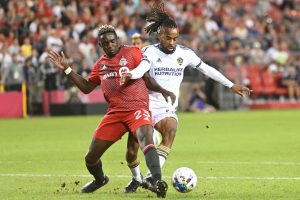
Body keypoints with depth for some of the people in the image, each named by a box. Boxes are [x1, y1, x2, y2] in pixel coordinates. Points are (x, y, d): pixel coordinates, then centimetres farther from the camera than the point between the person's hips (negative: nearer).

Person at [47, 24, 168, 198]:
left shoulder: (132, 53, 1)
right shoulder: (100, 65, 17)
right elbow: (86, 87, 23)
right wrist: (67, 69, 18)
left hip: (137, 108, -5)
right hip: (115, 112, 5)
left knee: (146, 138, -36)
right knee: (91, 158, 9)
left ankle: (158, 181, -48)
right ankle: (99, 179, 41)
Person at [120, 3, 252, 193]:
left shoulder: (184, 53, 4)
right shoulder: (150, 51, -7)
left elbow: (206, 69, 12)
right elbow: (142, 68, -26)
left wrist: (232, 85, 12)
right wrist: (130, 75, -50)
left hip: (168, 109, 1)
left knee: (170, 131, -32)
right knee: (132, 149, -3)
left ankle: (151, 177, -41)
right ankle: (137, 179, 29)